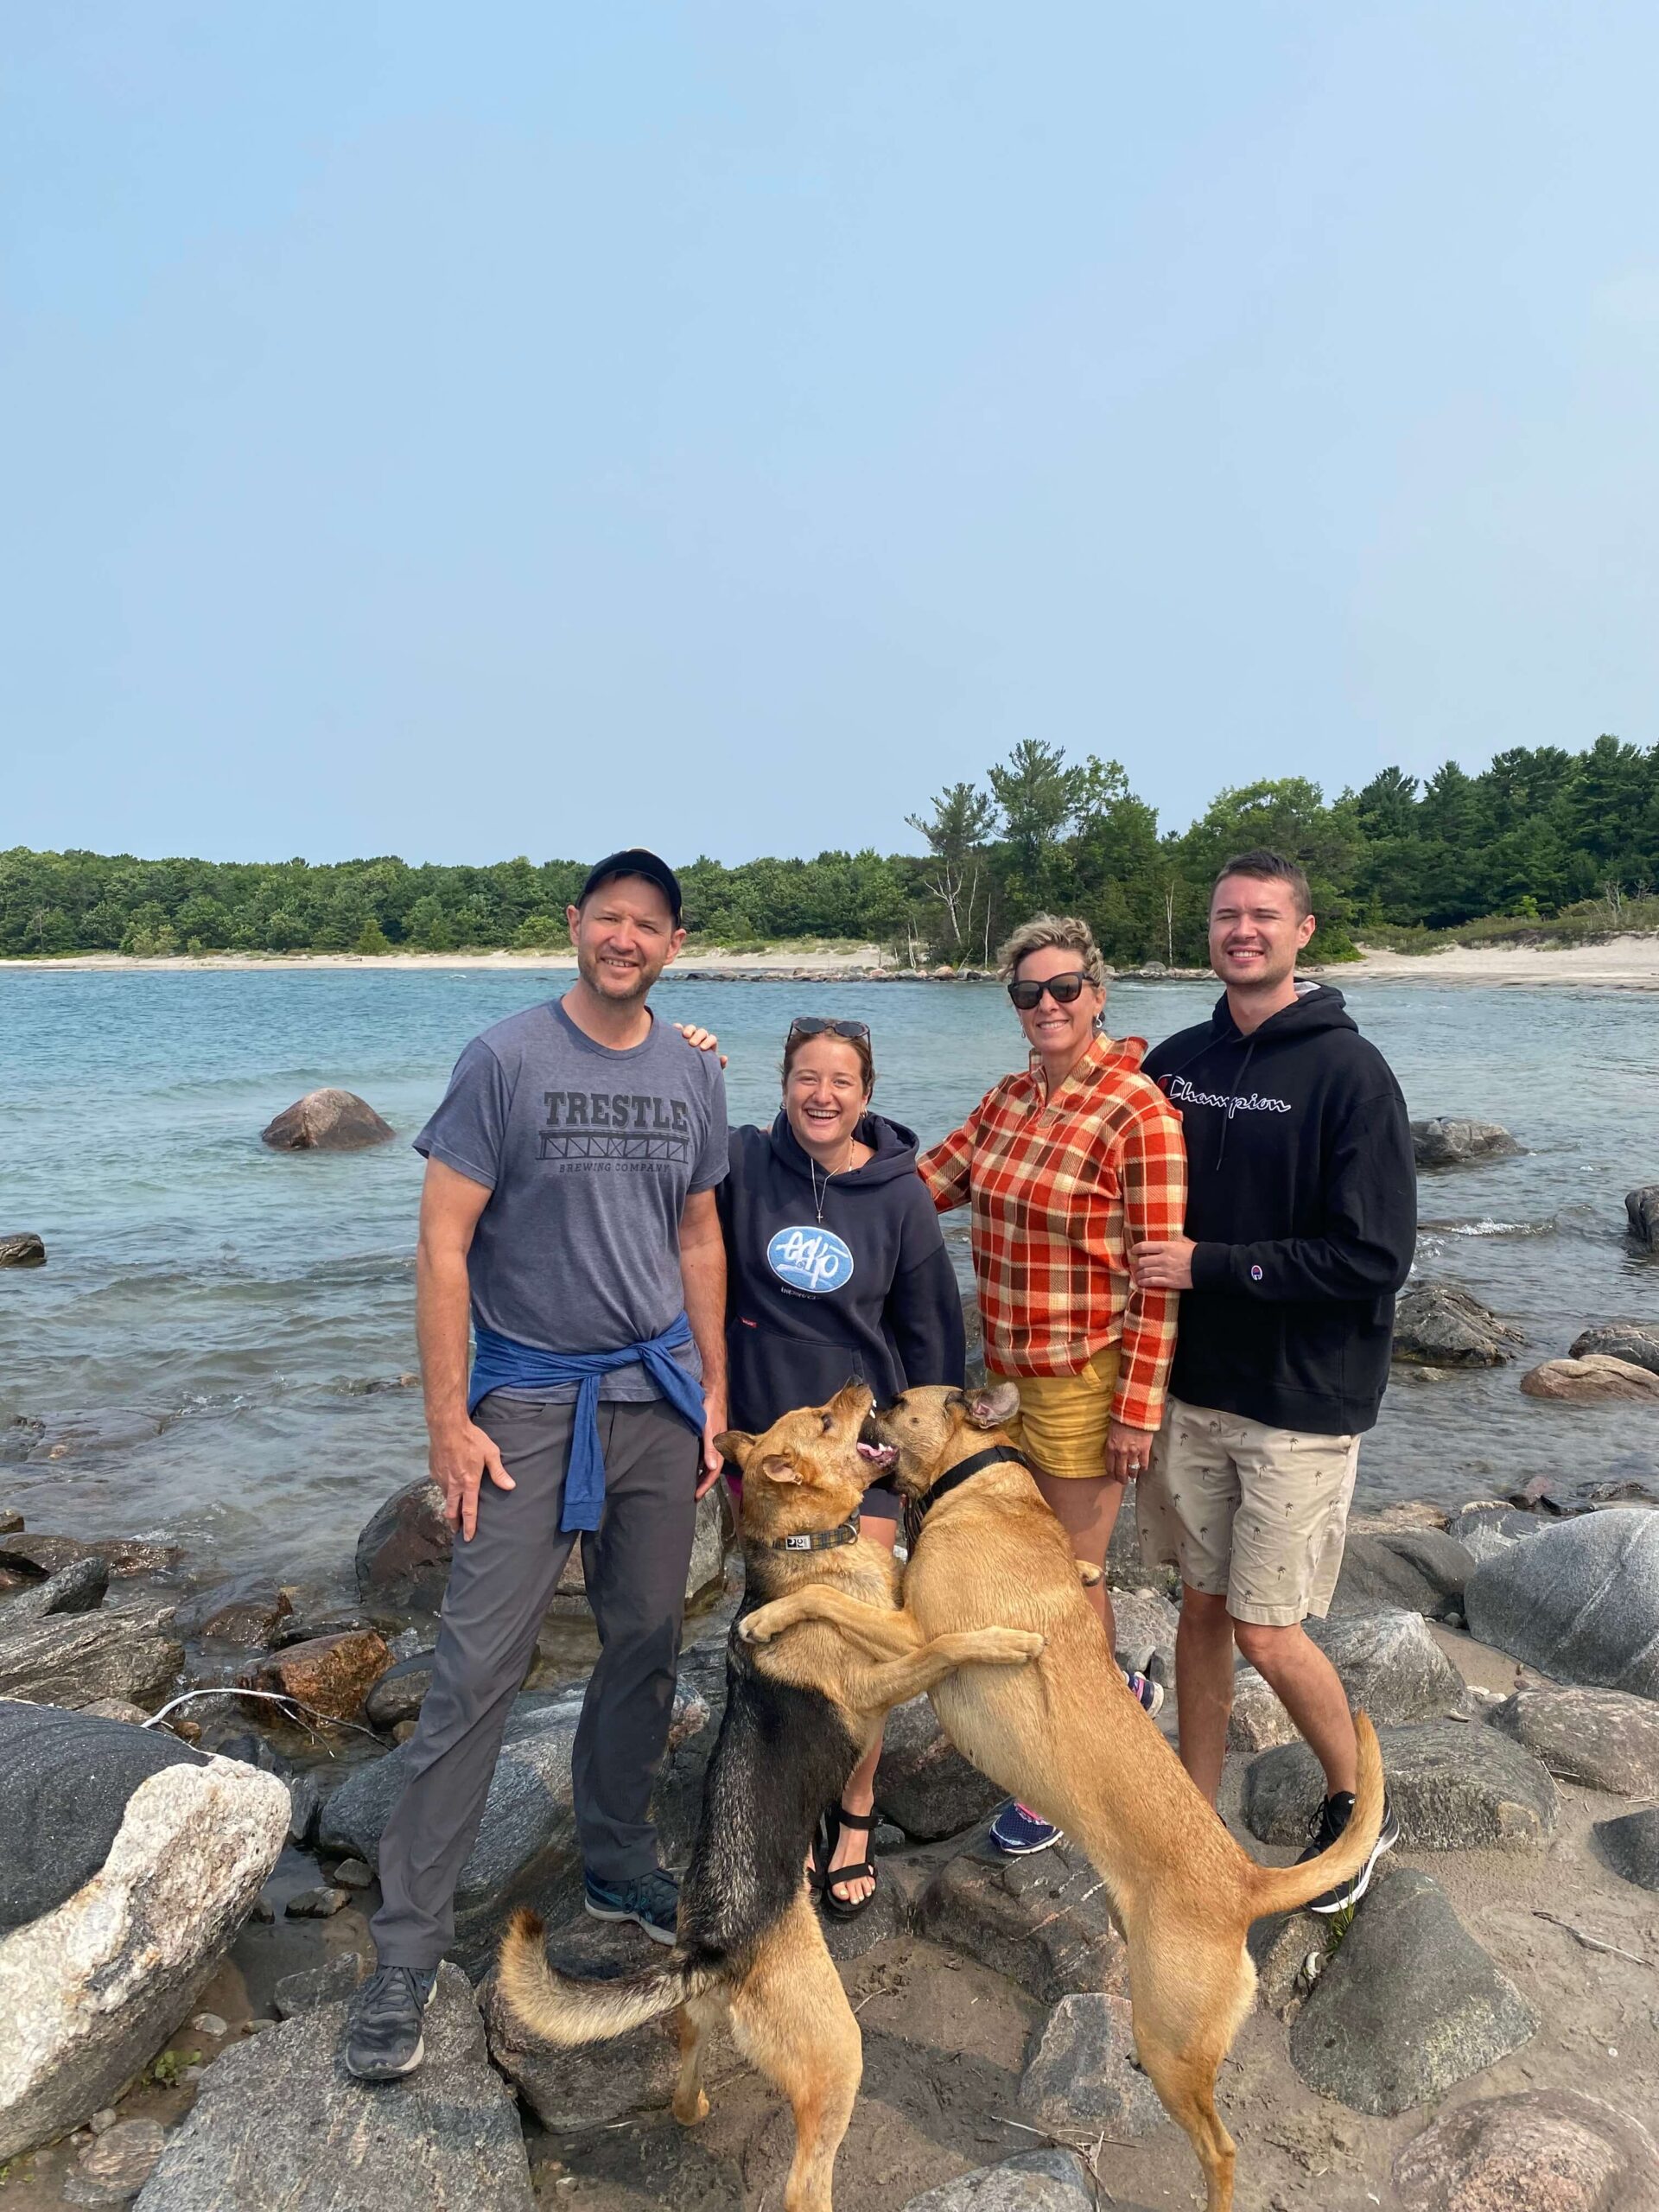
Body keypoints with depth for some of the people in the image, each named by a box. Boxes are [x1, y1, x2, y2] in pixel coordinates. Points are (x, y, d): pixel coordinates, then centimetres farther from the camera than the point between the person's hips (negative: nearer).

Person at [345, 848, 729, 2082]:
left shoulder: (694, 1076, 6)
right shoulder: (506, 1062, -9)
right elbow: (444, 1247, -9)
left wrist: (715, 1394, 11)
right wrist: (449, 1420, -12)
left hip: (658, 1397, 5)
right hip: (531, 1400, -4)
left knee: (646, 1647, 13)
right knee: (480, 1668, -3)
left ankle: (619, 1867, 34)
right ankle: (407, 1952, 12)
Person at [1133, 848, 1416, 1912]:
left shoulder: (1350, 1073, -12)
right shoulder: (1177, 1063, 4)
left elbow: (1375, 1258, -18)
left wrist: (1211, 1266, -18)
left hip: (1303, 1402, -5)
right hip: (1192, 1386, 5)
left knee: (1267, 1630, 2)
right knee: (1202, 1605, 15)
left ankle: (1359, 1804, 30)